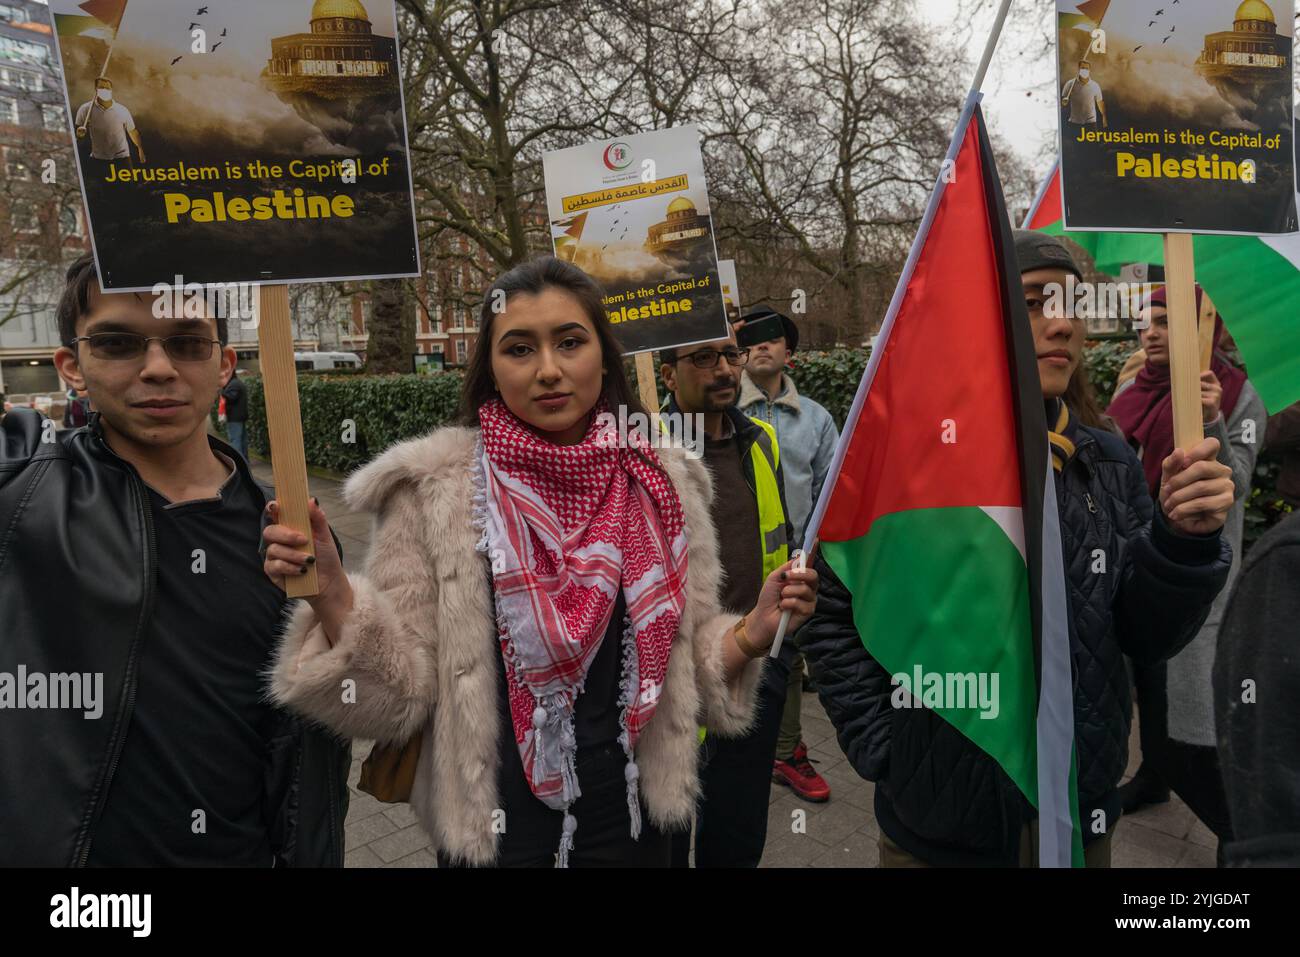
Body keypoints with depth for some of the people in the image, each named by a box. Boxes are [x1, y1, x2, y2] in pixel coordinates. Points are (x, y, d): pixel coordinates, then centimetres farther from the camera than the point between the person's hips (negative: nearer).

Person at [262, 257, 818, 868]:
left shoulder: (661, 483, -4)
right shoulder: (433, 489, -12)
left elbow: (683, 671, 5)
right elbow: (401, 691, -11)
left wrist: (753, 632, -12)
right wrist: (331, 595, -26)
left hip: (630, 818, 3)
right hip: (495, 824, -2)